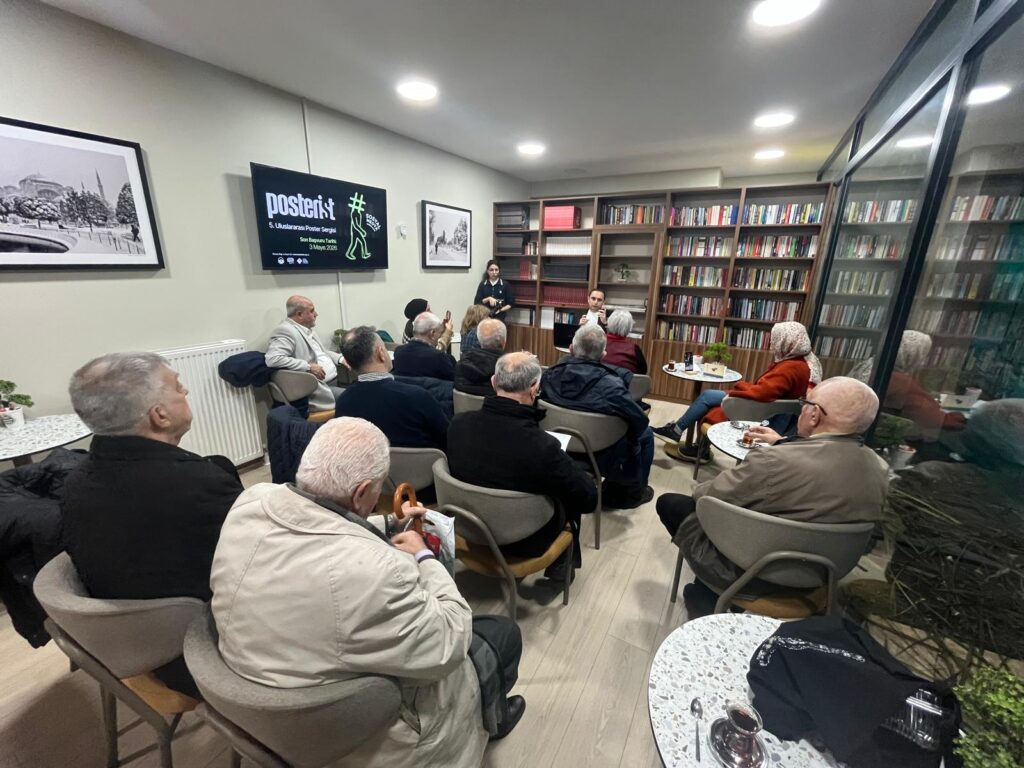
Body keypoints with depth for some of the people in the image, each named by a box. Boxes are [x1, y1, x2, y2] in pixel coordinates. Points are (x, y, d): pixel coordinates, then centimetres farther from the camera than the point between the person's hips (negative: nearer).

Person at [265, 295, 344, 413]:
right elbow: (273, 359, -26)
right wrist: (308, 366, -25)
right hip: (320, 388, -10)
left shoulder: (306, 329, 15)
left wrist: (341, 358, 8)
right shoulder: (285, 331, -13)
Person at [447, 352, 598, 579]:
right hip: (524, 541, -4)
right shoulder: (543, 447, -35)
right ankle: (559, 564, 38)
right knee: (572, 495, 20)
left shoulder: (458, 423, -20)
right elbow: (589, 499, -21)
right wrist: (564, 463, -2)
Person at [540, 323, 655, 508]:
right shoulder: (611, 386, -32)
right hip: (602, 458, -5)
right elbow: (640, 421, -20)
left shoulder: (550, 374, -16)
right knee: (646, 434, 22)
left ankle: (613, 492, 43)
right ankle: (633, 494, 39)